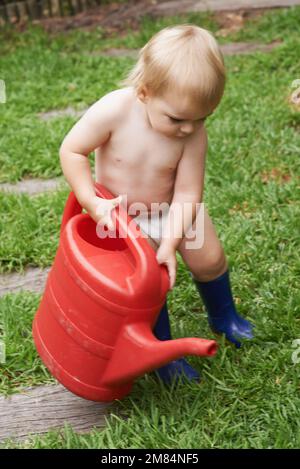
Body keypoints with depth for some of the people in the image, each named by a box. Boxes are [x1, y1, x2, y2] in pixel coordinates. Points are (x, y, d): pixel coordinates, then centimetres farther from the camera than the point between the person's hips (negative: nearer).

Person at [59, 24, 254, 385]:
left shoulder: (194, 134, -26)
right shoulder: (114, 111, -33)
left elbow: (187, 194, -23)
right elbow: (71, 151, -23)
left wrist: (170, 245, -31)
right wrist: (93, 202, -28)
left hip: (174, 209, 3)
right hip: (123, 216, -2)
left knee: (209, 258, 10)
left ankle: (223, 317, 41)